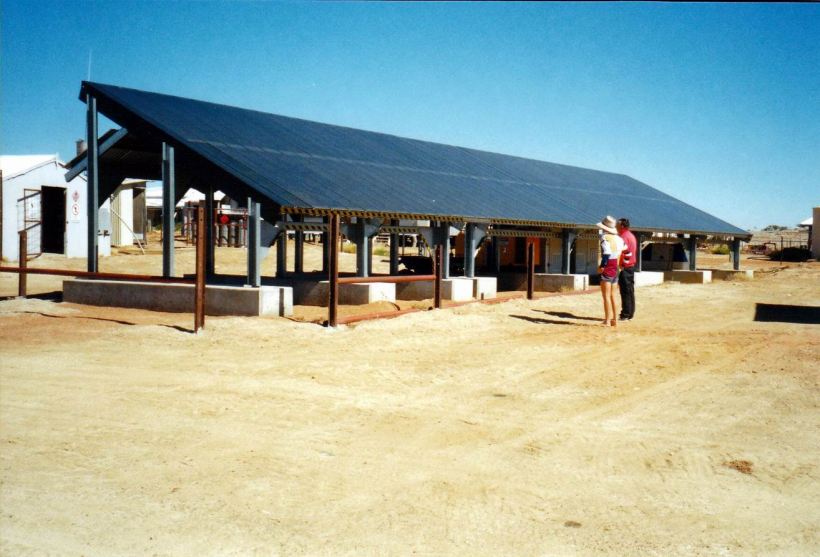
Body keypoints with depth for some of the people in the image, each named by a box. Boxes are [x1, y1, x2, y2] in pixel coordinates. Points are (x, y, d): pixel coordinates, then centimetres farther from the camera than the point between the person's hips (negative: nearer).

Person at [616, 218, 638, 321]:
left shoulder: (624, 237, -15)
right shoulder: (631, 236, 16)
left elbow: (621, 253, -21)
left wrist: (619, 265, -15)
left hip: (624, 267, -10)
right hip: (631, 266, 10)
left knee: (625, 291, -7)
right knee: (630, 291, 12)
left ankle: (625, 314, -4)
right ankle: (630, 313, 17)